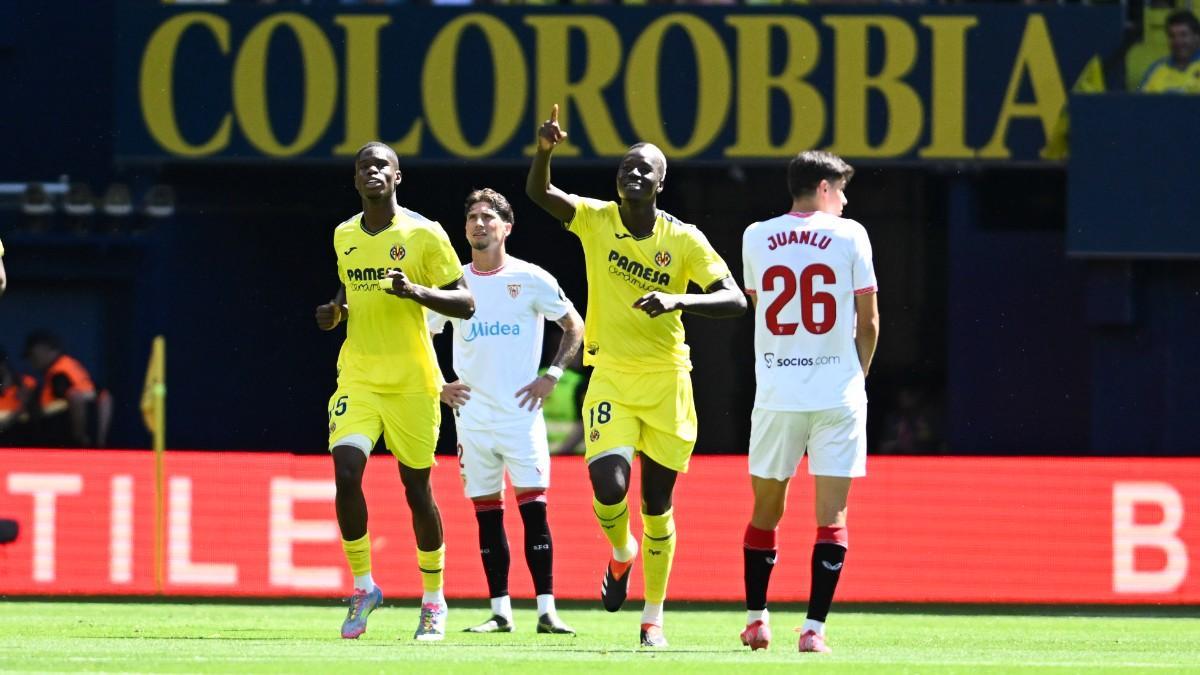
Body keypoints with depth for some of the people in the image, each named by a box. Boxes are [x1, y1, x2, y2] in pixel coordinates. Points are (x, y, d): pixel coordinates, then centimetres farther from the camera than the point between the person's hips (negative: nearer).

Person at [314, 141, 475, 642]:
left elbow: (465, 304, -6)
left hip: (412, 382, -3)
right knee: (346, 473, -16)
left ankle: (434, 601, 20)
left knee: (416, 489, 4)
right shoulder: (344, 237, 8)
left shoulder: (424, 235, -6)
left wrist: (416, 290, -22)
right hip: (358, 378, 3)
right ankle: (364, 586, 0)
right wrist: (336, 311, 3)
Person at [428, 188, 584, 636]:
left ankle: (546, 610, -9)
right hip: (472, 414, 3)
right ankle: (500, 611, 8)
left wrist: (552, 376, -2)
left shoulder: (531, 279, 0)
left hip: (521, 411, -3)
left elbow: (574, 326, 7)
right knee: (486, 515, 4)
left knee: (533, 508, -9)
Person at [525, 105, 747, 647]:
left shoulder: (684, 241, -6)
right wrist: (544, 150, -37)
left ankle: (653, 618, 19)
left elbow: (736, 301, -12)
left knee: (657, 506, 6)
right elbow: (538, 192, -16)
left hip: (666, 381, 0)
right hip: (611, 378, 0)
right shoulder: (595, 220, -2)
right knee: (609, 486, -18)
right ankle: (621, 554, 17)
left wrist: (677, 301, -28)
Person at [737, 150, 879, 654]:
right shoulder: (848, 235, -2)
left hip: (776, 396, 2)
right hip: (838, 393, -2)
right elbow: (868, 320, 2)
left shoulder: (756, 238, 5)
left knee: (766, 510, 15)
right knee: (831, 514, 0)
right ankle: (814, 628, -7)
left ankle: (756, 619, 21)